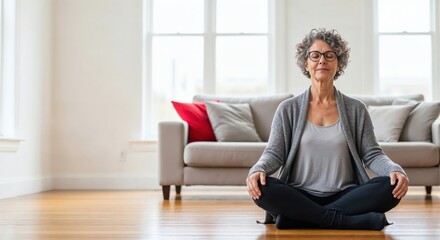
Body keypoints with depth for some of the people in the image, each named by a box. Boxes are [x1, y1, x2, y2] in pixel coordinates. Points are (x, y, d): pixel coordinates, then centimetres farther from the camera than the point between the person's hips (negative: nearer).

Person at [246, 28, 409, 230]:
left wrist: (395, 170, -17)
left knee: (390, 186, -27)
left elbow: (371, 154, 4)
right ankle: (348, 221, -26)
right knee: (262, 188, -31)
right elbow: (275, 153, 0)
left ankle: (298, 217, -24)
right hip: (299, 196, -1)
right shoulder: (288, 109, 7)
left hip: (344, 196, 2)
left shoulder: (356, 109, 9)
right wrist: (258, 169, -23)